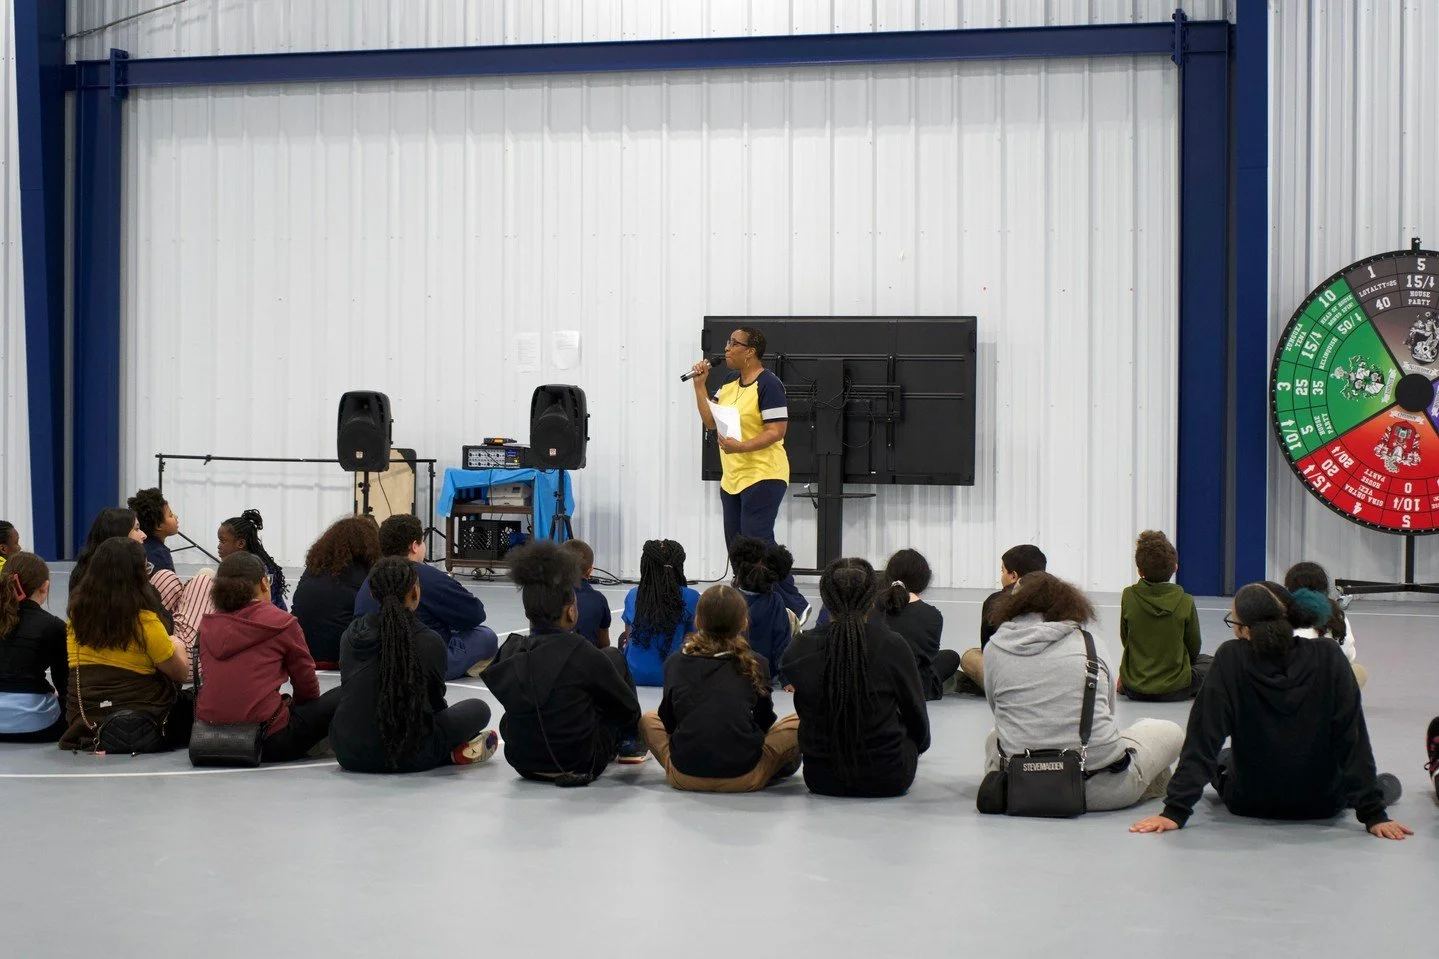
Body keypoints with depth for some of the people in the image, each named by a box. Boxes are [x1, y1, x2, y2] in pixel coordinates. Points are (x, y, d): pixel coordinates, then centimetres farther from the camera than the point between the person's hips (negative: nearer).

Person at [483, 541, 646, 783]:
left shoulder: (509, 652, -7)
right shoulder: (582, 654, -20)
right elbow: (627, 706, -4)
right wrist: (630, 733, 18)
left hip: (523, 763, 5)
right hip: (579, 764, -5)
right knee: (614, 657, 14)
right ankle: (630, 742, 31)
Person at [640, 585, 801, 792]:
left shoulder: (675, 663, 3)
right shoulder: (756, 664, -1)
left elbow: (668, 720, 12)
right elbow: (764, 721, 10)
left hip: (684, 776, 2)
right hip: (743, 777, -2)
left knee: (648, 719, 30)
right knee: (799, 724, 18)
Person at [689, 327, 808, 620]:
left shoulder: (769, 385, -13)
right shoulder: (730, 381, 13)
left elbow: (777, 431, -19)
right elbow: (710, 420, 14)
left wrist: (742, 446, -30)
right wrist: (700, 385, 5)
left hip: (762, 477, -9)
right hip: (732, 479, 9)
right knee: (737, 549, 10)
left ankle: (795, 606, -5)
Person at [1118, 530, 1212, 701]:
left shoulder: (1128, 596, -11)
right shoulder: (1185, 602, -14)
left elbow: (1125, 640, 2)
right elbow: (1193, 648, -1)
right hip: (1175, 691, -3)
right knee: (1208, 662, 26)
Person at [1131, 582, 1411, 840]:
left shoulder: (1231, 660, -22)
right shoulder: (1329, 657, -19)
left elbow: (1202, 742, -21)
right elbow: (1354, 741, -18)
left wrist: (1175, 811, -18)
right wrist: (1373, 814, -13)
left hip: (1248, 803, -1)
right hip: (1324, 805, 1)